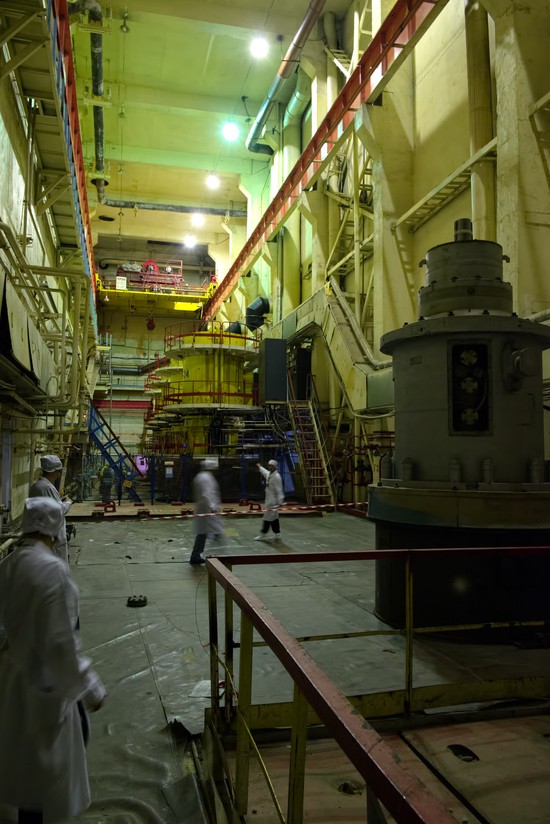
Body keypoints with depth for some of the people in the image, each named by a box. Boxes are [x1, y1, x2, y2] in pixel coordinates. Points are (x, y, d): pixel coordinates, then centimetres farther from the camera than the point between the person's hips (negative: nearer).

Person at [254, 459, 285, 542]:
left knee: (268, 517, -5)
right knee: (274, 518, 11)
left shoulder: (277, 477, -17)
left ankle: (263, 535, 1)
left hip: (273, 501, -9)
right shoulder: (269, 474, 10)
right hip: (268, 500, 9)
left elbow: (279, 490, -21)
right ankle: (277, 535, 15)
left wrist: (280, 501, -26)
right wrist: (260, 467, 54)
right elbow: (264, 472, 36)